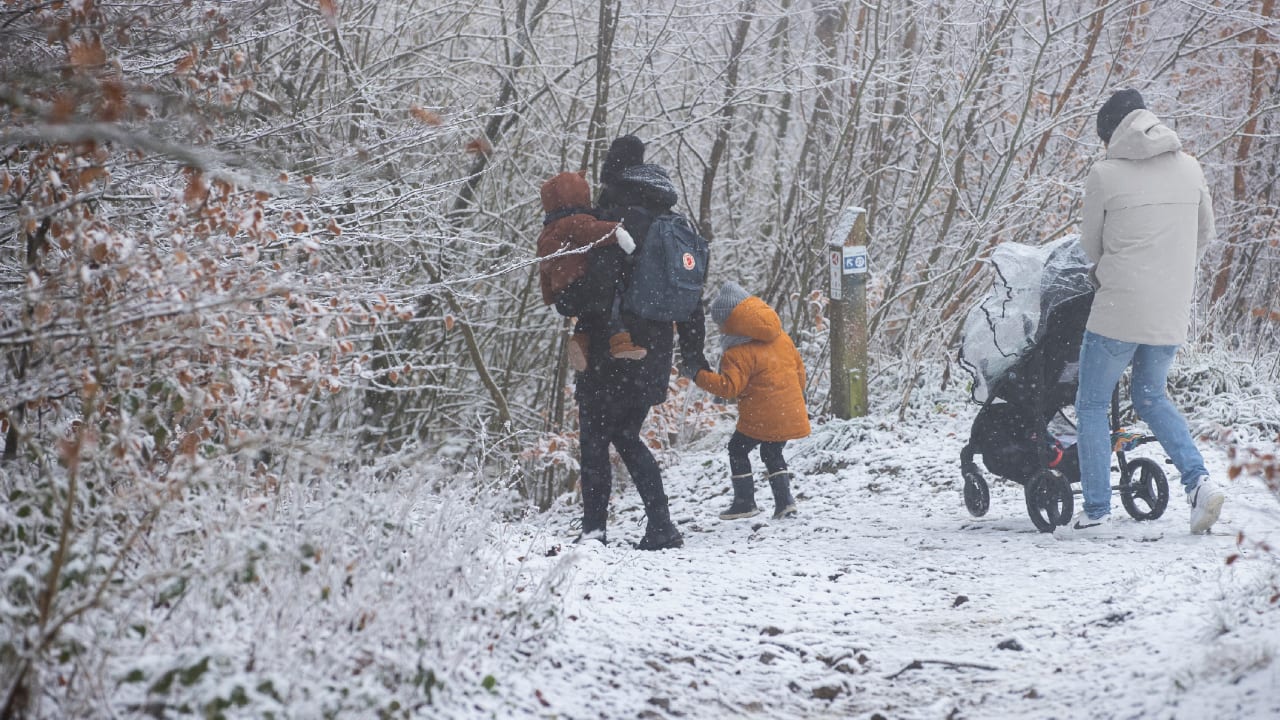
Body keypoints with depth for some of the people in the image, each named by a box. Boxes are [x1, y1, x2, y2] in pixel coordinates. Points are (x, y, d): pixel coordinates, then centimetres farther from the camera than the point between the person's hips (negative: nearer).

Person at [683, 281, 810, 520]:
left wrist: (699, 376, -19)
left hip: (761, 418, -7)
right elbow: (798, 366, 16)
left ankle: (745, 501, 11)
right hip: (791, 413, 7)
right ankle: (784, 500, 13)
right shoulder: (782, 338, 7)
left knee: (738, 449, 12)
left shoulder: (738, 354, -16)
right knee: (773, 453, 24)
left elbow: (729, 386, -24)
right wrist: (799, 392, 32)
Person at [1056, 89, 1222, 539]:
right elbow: (1205, 234, 17)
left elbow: (1091, 243, 5)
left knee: (1092, 405, 7)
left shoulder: (1104, 174, -7)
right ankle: (1199, 481, 4)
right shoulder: (1189, 168, 6)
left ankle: (1097, 512, 4)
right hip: (1172, 313, 5)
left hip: (1119, 308, -5)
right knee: (1151, 399, 22)